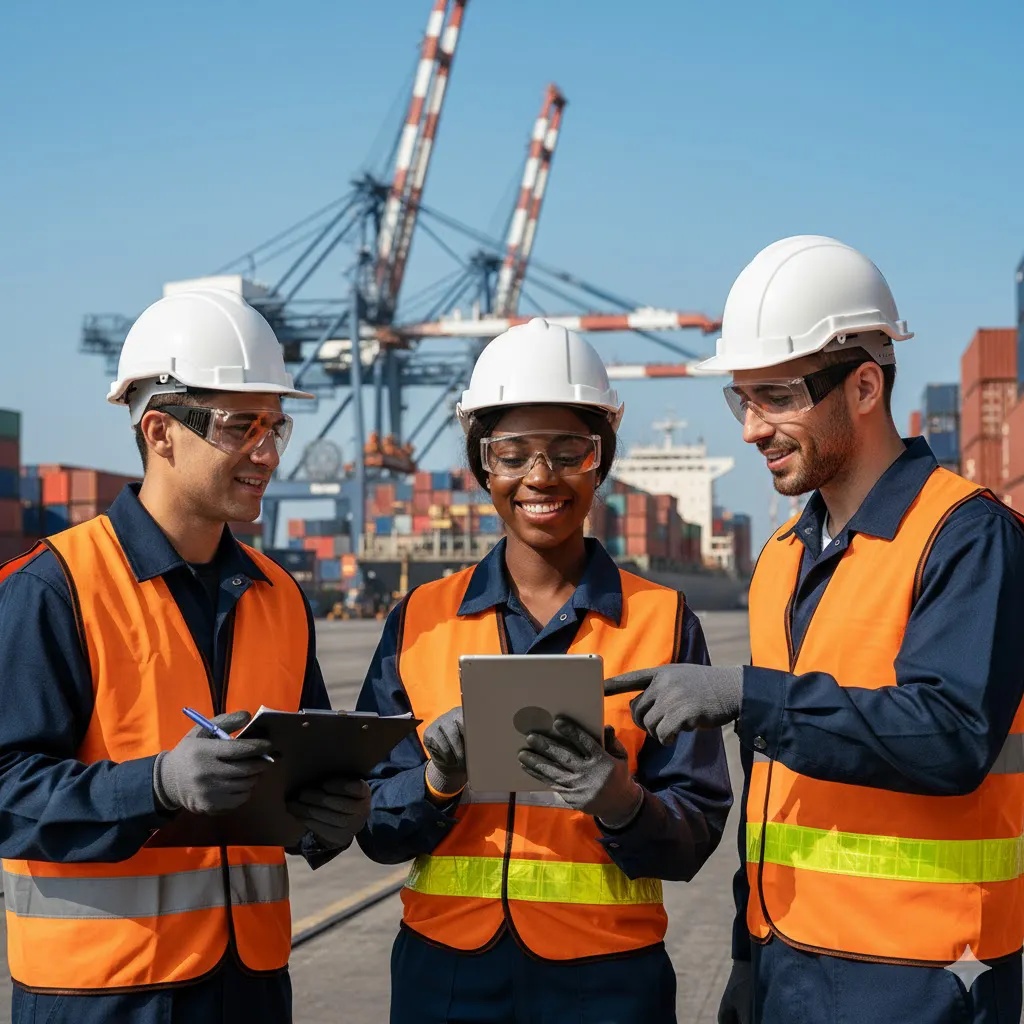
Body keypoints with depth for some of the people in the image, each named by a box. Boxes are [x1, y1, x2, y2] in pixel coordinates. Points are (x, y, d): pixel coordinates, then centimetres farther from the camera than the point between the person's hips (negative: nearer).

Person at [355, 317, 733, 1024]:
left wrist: (618, 799, -23)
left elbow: (694, 835, -4)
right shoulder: (421, 619, 3)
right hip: (445, 966, 2)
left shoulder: (661, 620, -1)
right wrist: (438, 780, -16)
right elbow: (374, 827, 3)